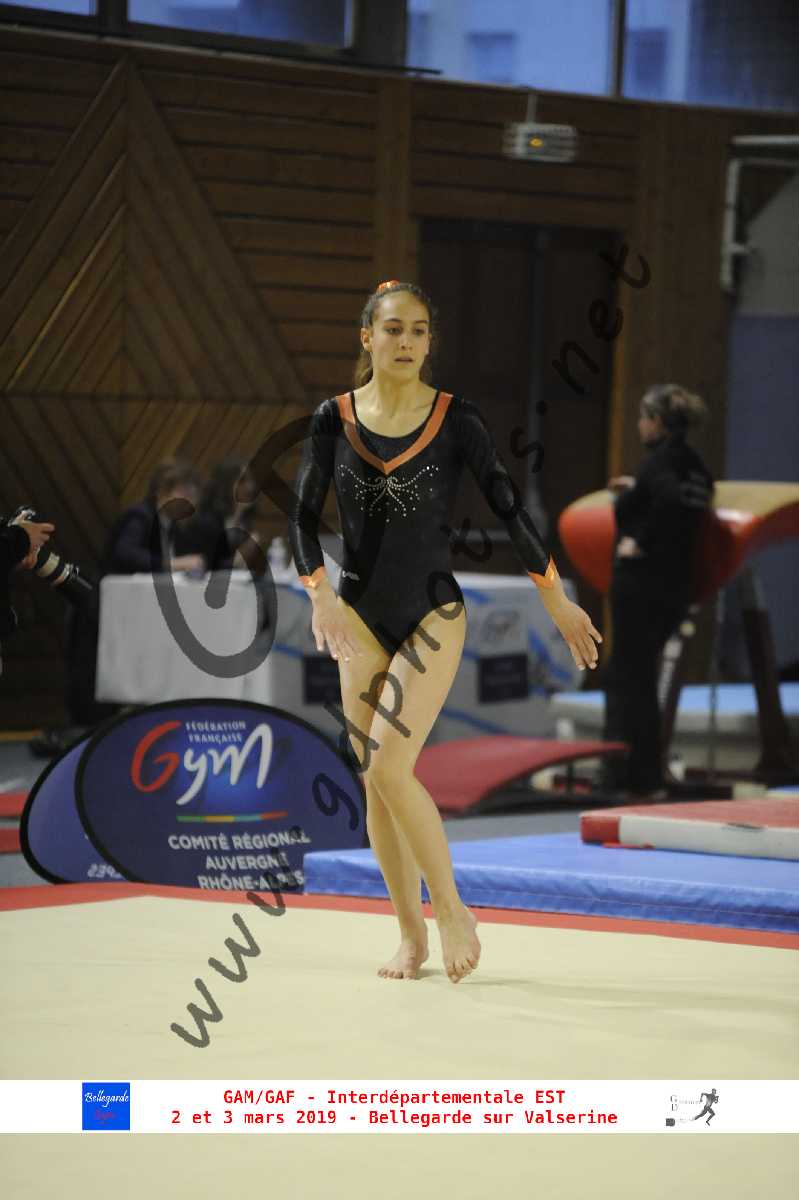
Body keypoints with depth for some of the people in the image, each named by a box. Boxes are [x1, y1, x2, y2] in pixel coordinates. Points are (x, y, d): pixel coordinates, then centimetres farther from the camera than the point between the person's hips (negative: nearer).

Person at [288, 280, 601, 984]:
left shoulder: (456, 419, -6)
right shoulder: (335, 419, 0)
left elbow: (507, 506, -1)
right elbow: (304, 516, -1)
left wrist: (558, 601, 2)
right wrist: (321, 595, -17)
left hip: (433, 614, -3)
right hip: (360, 616, 3)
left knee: (389, 769, -17)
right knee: (376, 784, 5)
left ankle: (452, 911, -2)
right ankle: (412, 935, 17)